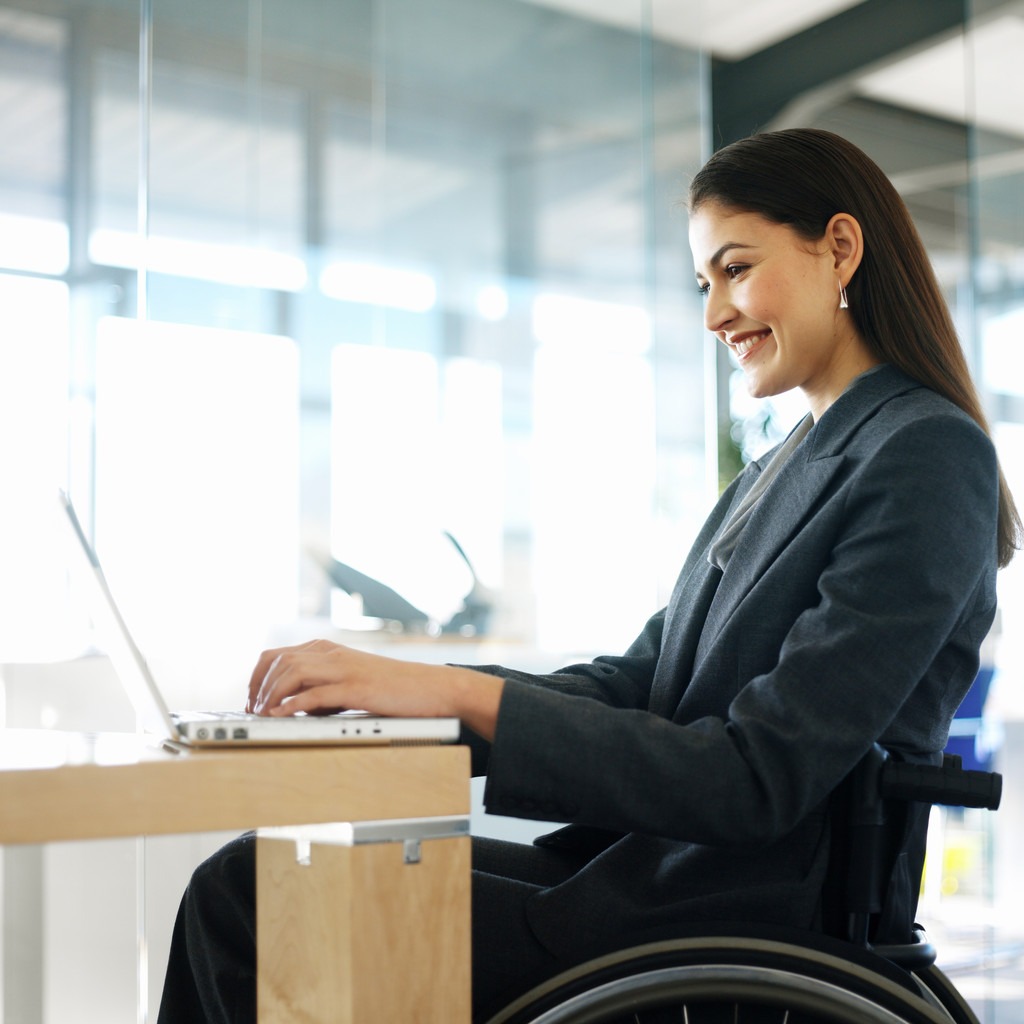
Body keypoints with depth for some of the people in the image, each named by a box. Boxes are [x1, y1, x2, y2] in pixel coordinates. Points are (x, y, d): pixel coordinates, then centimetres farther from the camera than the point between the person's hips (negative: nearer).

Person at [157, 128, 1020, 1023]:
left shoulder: (929, 456, -12)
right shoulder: (776, 472, 17)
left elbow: (759, 780, -19)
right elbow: (635, 685, 11)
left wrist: (458, 693, -21)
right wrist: (403, 688, -4)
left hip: (759, 922, -8)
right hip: (647, 865, 8)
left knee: (250, 904, -15)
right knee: (251, 879, -3)